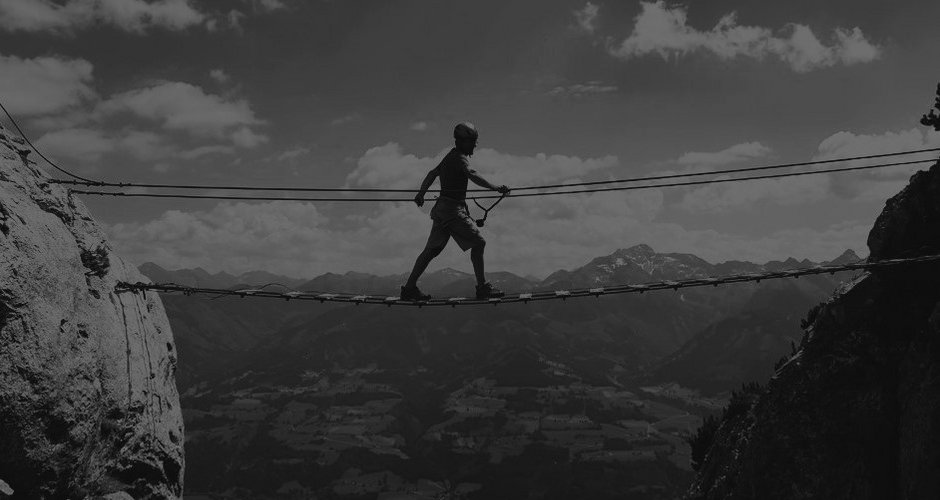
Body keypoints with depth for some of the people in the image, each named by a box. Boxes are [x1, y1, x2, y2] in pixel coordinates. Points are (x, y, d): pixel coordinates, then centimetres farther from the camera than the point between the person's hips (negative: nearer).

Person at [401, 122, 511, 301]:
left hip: (442, 209, 10)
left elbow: (433, 173, 29)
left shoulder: (451, 156, 16)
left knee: (432, 250, 12)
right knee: (478, 243, -6)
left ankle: (409, 288, 15)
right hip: (453, 210, -10)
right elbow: (472, 175, -32)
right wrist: (496, 188, -43)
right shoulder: (460, 158, -13)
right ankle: (482, 287, -3)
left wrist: (421, 193, 43)